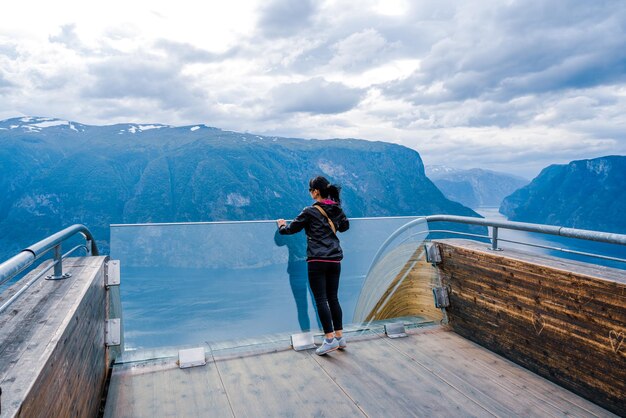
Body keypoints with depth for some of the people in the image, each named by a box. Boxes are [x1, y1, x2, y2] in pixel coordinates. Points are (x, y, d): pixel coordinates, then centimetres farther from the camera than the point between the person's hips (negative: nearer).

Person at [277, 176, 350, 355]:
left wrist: (282, 226, 24)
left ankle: (330, 339, -1)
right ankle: (340, 337, 19)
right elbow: (344, 226, 26)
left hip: (317, 261, -6)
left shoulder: (310, 211, -7)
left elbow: (291, 229, 3)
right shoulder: (337, 209, 8)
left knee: (321, 299, -1)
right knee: (333, 298, 14)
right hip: (335, 260, 6)